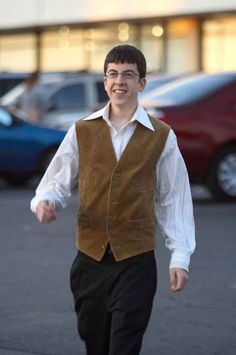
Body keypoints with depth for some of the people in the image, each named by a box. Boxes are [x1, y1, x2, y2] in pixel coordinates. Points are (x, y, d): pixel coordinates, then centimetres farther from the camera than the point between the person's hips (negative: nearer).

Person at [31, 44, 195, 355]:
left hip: (136, 262, -2)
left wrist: (180, 257, 0)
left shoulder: (161, 137, 2)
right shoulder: (82, 132, 6)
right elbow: (57, 183, 7)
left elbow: (174, 199, 4)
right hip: (90, 258, 2)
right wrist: (44, 201, -16)